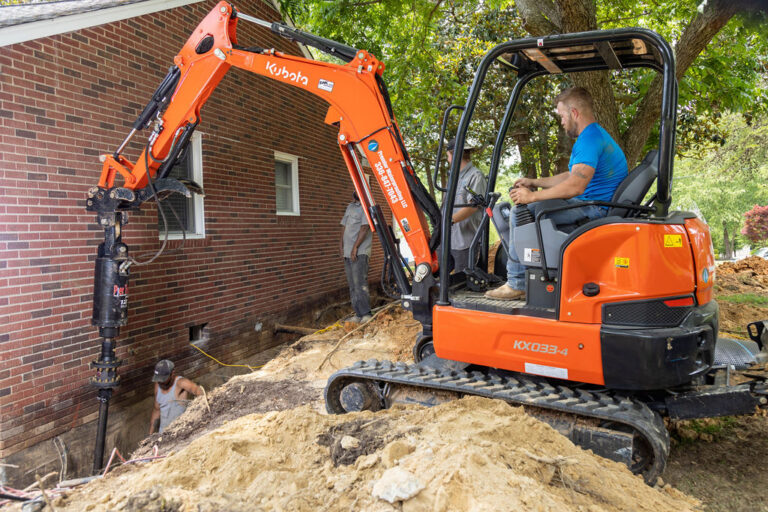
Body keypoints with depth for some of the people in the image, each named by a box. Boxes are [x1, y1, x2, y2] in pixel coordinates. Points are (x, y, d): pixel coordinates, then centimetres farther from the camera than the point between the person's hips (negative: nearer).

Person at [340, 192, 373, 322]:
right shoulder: (350, 207, 19)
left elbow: (364, 228, -14)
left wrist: (355, 247, -18)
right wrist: (342, 246, 11)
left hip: (359, 252, -8)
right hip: (347, 253, 8)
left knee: (360, 284, -13)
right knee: (352, 285, 8)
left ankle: (366, 313, -8)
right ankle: (358, 314, 13)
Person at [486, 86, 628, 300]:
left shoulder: (589, 139, -18)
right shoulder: (597, 134, 19)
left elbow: (575, 186, -31)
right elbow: (572, 176, 27)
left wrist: (532, 196, -22)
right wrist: (535, 182, 22)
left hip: (593, 209, -12)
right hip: (595, 206, 12)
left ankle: (516, 285, -9)